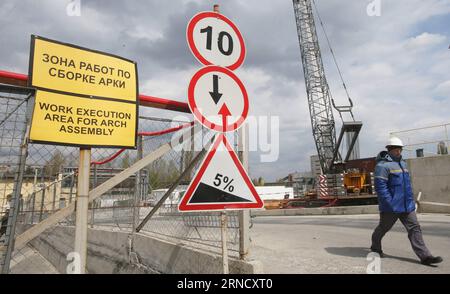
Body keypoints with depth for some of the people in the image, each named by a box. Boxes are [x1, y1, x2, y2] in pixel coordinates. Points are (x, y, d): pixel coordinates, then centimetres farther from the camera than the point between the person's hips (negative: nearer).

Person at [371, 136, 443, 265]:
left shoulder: (402, 163, 14)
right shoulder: (383, 165, -15)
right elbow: (380, 186, -22)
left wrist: (411, 201, 19)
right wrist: (390, 203, -24)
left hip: (407, 206, 8)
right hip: (390, 207, -7)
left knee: (414, 228, 1)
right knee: (383, 227, 9)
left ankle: (425, 256, 2)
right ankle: (375, 247, 31)